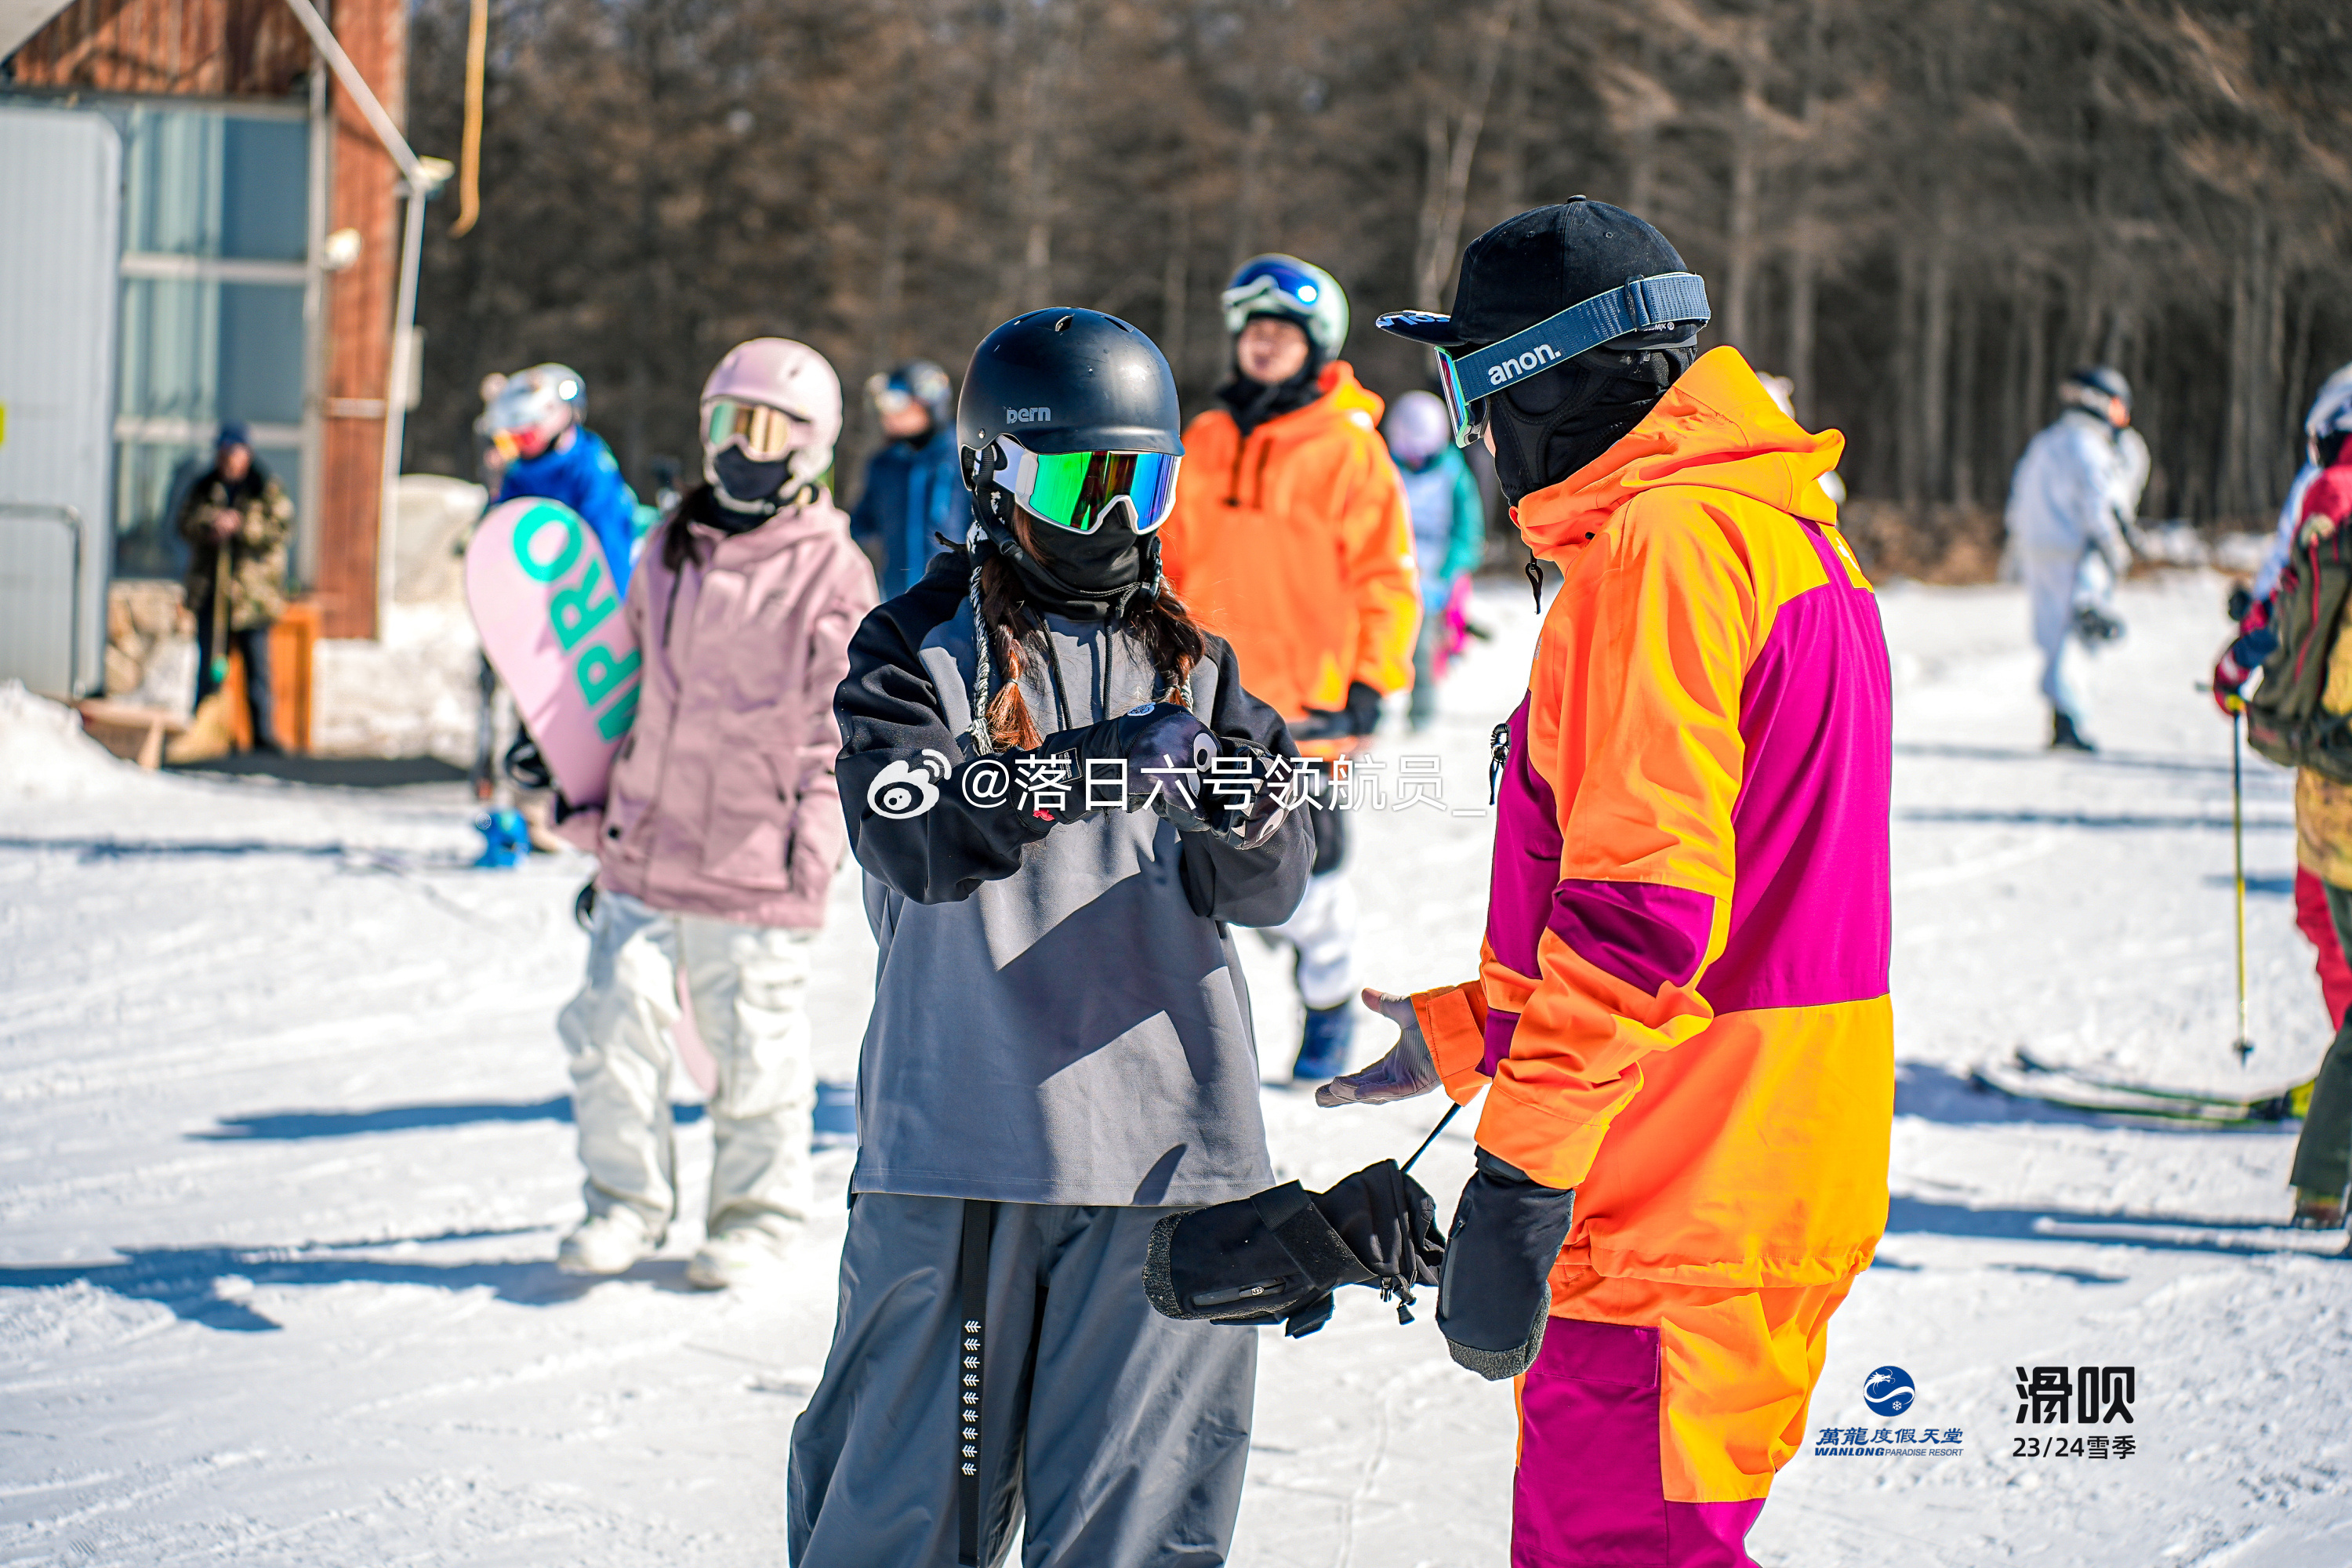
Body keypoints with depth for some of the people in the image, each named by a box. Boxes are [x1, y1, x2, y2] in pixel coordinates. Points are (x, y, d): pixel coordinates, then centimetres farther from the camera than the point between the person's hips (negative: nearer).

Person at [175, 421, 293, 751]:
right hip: (210, 590, 3)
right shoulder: (204, 487, 13)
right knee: (208, 663, 3)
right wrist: (210, 524, -16)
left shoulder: (268, 489, 3)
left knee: (257, 666, -3)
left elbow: (282, 528, -8)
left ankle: (264, 734, 0)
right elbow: (186, 522, 5)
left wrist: (240, 524, -18)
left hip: (252, 591, -3)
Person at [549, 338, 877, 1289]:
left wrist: (812, 848, -9)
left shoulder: (832, 573, -3)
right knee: (612, 1029, 0)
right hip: (645, 854, 4)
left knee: (754, 1053, 4)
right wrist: (590, 813, 19)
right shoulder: (667, 554, 12)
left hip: (756, 875, -4)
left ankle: (755, 1218, 21)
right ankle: (626, 1201, 16)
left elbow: (839, 732, -3)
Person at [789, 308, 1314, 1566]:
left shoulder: (1189, 664, 13)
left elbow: (1269, 890, 5)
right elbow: (913, 837, -17)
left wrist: (1236, 818, -18)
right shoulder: (919, 650, 1)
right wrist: (1110, 767, -27)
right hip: (960, 1144, -3)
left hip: (1168, 1145, 3)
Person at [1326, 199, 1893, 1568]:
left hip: (1663, 1212, -10)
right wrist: (1467, 1029, 29)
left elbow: (1643, 904, -24)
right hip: (1776, 1189, 10)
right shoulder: (1785, 534, 19)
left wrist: (1517, 1180, -25)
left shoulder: (1661, 547, -15)